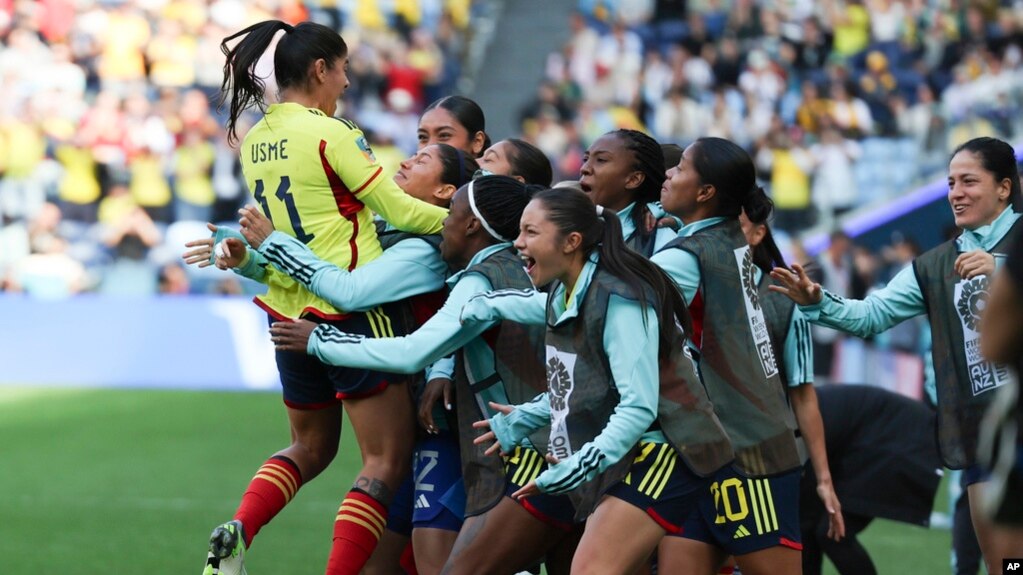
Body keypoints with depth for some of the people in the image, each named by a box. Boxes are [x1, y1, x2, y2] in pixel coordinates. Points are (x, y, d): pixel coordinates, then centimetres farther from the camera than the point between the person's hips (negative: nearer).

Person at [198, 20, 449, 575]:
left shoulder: (255, 140, 10)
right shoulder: (330, 134, -13)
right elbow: (398, 210, -10)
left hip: (289, 312, 8)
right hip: (351, 309, -8)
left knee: (310, 446, 24)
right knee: (387, 459, -1)